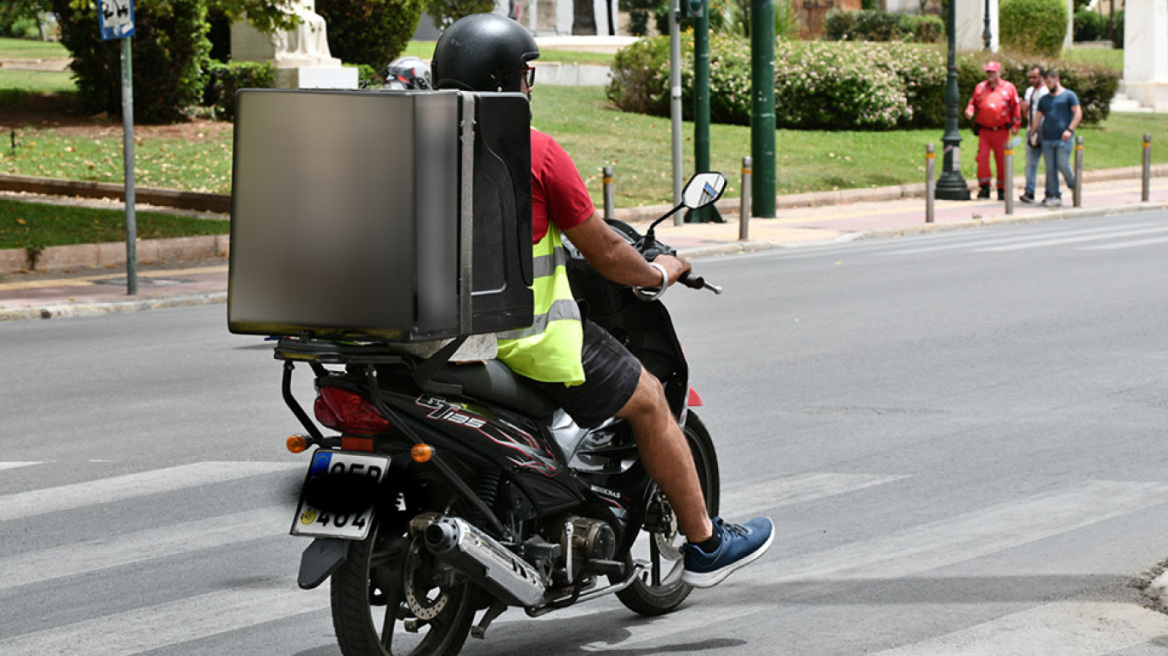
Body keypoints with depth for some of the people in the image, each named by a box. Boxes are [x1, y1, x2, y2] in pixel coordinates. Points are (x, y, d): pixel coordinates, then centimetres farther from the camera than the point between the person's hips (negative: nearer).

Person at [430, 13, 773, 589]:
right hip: (531, 338, -7)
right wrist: (659, 274, 13)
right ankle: (704, 544, 20)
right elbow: (604, 253, -8)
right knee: (648, 401, 12)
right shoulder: (537, 152, -14)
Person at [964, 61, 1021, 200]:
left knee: (1001, 160, 4)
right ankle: (984, 187, -5)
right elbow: (973, 103, 15)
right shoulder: (980, 88, 8)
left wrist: (1015, 125, 2)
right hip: (984, 130, 1)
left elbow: (1016, 107, 7)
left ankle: (1002, 189, 13)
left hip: (1001, 130, -1)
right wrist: (969, 111, -7)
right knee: (982, 157, -10)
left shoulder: (1008, 88, 3)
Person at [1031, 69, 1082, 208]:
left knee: (1063, 165, -10)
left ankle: (1074, 189, 14)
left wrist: (1069, 130, -14)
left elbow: (1078, 113, -3)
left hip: (1063, 139, -5)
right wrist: (1032, 133, 9)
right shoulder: (1044, 99, 18)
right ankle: (1054, 196, 5)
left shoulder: (1069, 95, 3)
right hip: (1047, 139, 5)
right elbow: (1038, 117, 19)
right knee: (1050, 168, 1)